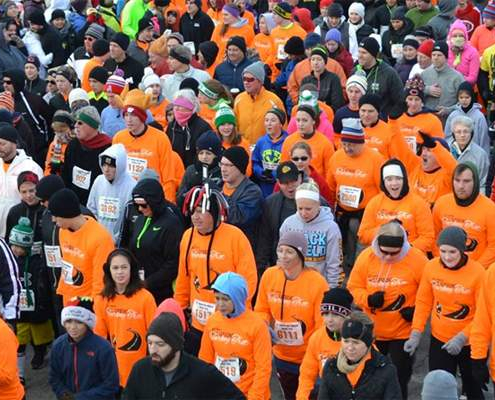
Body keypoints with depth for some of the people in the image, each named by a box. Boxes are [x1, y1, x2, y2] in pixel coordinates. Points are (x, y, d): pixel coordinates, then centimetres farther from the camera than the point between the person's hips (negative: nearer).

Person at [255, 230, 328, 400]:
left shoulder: (317, 282, -19)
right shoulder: (269, 275, -8)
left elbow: (323, 323, -14)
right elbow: (262, 310, 5)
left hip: (310, 359, -4)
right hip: (282, 356, 4)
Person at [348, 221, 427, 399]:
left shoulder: (417, 259, -17)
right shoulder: (365, 257, -10)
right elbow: (354, 287, -1)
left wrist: (417, 310, -16)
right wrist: (368, 299, -18)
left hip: (403, 333, -2)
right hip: (372, 332, 3)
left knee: (399, 380, 8)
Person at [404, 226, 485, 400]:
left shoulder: (478, 272, -20)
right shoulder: (431, 267, -10)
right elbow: (424, 302, 1)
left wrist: (462, 338, -21)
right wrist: (416, 333, -6)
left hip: (469, 343, -2)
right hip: (439, 340, 2)